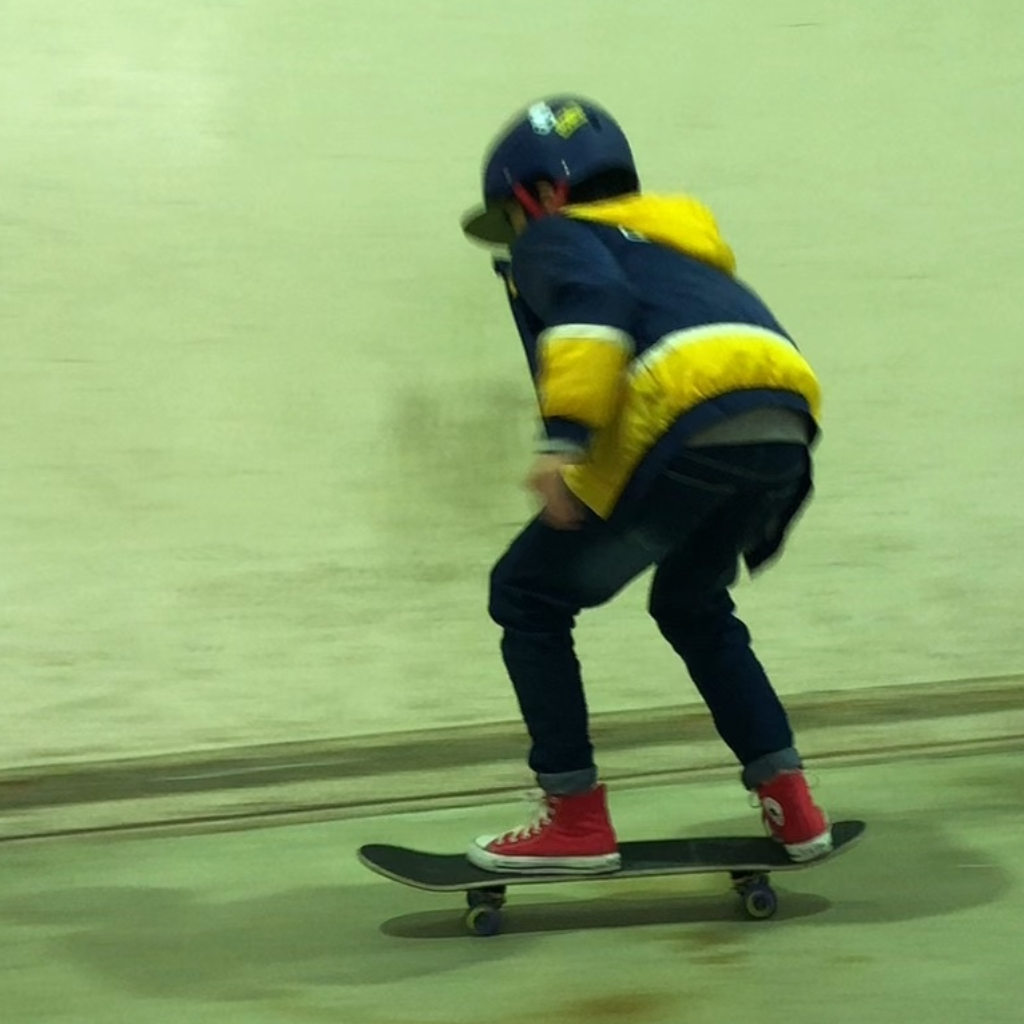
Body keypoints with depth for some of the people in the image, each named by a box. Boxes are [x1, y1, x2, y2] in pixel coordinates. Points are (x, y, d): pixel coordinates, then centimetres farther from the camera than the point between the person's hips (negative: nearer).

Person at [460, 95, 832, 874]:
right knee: (693, 606, 30)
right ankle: (791, 806, 23)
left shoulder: (557, 236, 15)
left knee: (530, 597, 10)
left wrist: (563, 439, -20)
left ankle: (578, 820, 8)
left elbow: (592, 301, -9)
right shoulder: (676, 242, 37)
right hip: (784, 426, 8)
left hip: (693, 424, -8)